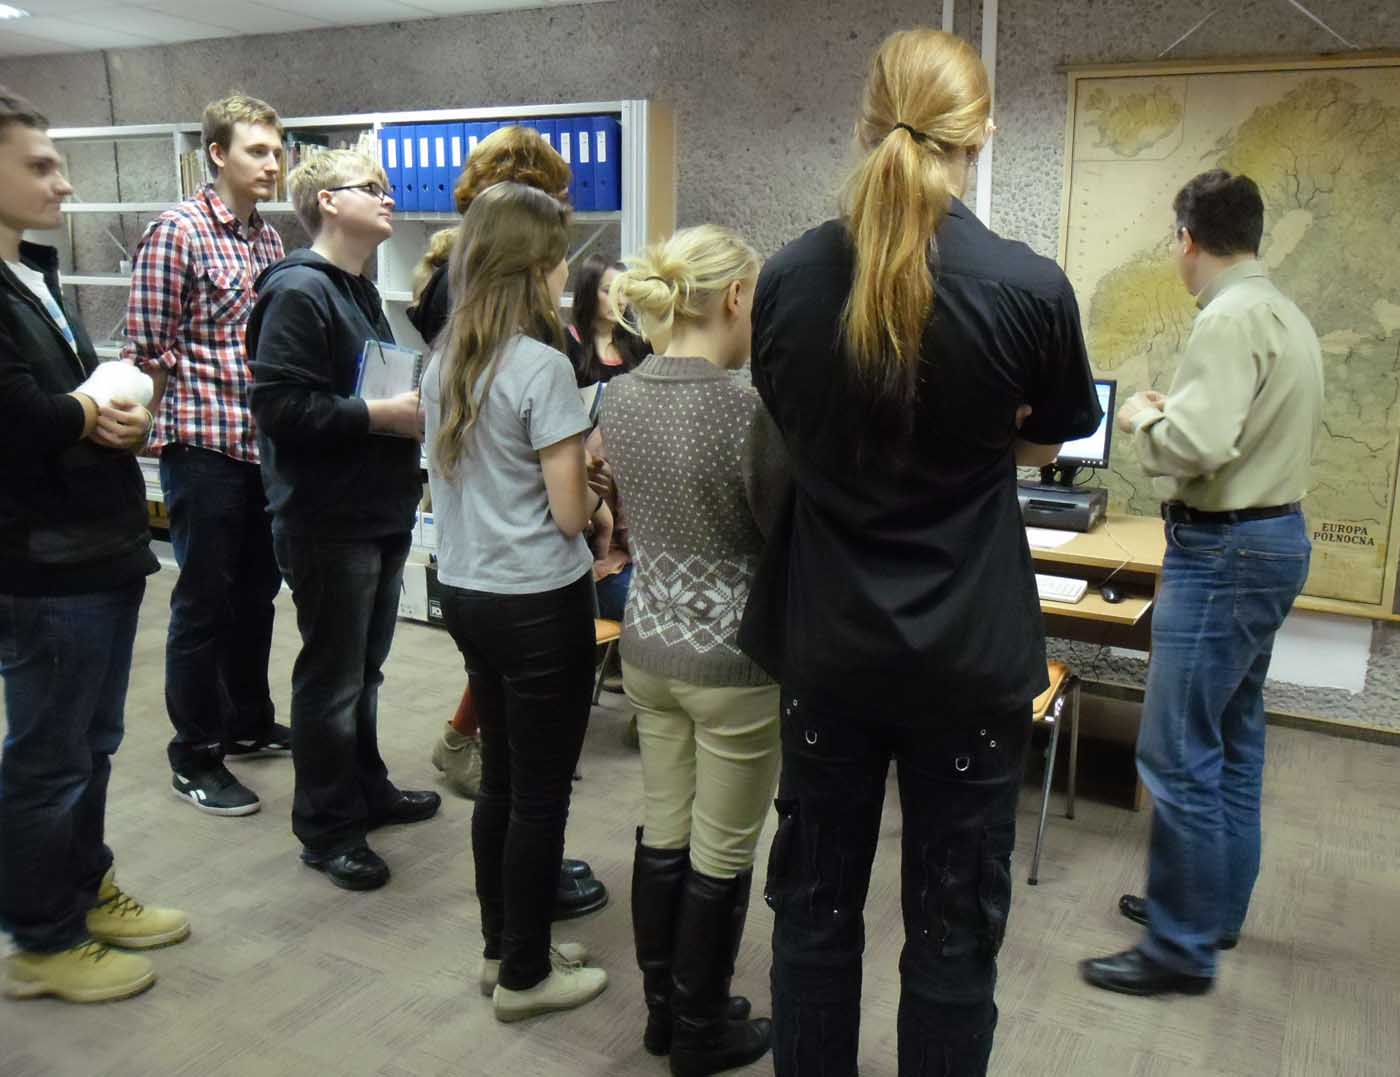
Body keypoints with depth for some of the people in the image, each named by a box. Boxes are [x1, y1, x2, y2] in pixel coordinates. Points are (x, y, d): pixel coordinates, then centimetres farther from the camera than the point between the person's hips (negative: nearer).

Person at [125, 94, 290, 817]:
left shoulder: (269, 239, 11)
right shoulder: (178, 231, -10)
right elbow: (148, 352, -12)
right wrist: (172, 429, -7)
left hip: (266, 446, 7)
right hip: (204, 443, -7)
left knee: (256, 591, 16)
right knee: (204, 601, 2)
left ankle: (248, 723, 33)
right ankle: (194, 758, 17)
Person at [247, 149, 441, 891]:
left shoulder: (360, 292, 16)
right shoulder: (299, 291, -15)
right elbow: (279, 405, -23)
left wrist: (410, 407, 6)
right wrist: (379, 415, -22)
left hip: (378, 514, 9)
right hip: (328, 522, -9)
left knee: (365, 669, 20)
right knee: (332, 678, 3)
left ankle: (366, 790, 35)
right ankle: (326, 827, 17)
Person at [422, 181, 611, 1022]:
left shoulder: (444, 361, 7)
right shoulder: (543, 367, -17)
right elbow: (568, 512, -17)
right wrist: (597, 505, 5)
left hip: (465, 592, 8)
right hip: (539, 603, -8)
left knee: (501, 779, 19)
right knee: (542, 793, 6)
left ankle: (503, 949, 33)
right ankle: (526, 976, 21)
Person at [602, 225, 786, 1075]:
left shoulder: (620, 395, 0)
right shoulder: (749, 409, -22)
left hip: (649, 645, 7)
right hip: (734, 662, -7)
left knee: (663, 835, 20)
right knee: (722, 858, 11)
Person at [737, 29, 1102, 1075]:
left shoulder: (788, 276, -6)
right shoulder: (1031, 286, -14)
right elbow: (1044, 444, 4)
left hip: (828, 644, 3)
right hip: (969, 656, -2)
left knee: (814, 901, 18)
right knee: (953, 927, 13)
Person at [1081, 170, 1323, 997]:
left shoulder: (1231, 318, -18)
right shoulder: (1287, 315, 13)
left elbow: (1198, 446, -28)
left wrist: (1144, 420, -9)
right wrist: (1180, 411, 16)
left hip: (1225, 549, -11)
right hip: (1273, 533, 11)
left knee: (1178, 754, -4)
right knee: (1233, 740, 18)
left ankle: (1183, 949, 6)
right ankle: (1214, 906, 31)